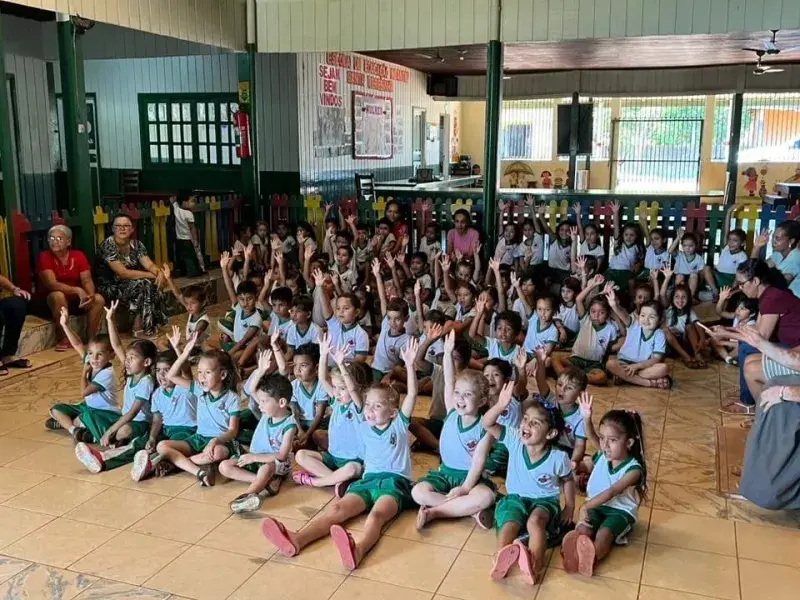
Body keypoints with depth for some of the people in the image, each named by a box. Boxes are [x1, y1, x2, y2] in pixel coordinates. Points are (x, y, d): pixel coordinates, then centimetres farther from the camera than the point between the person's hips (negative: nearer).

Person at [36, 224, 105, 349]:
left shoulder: (79, 256, -2)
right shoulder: (44, 257, -14)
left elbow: (87, 280, -9)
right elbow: (52, 284, -25)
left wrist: (91, 295, -32)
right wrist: (77, 290, -39)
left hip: (75, 299, 4)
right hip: (49, 301, -4)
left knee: (99, 299, -20)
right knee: (58, 295, -36)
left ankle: (92, 338, -11)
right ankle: (65, 338, -23)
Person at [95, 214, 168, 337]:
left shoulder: (136, 244, 1)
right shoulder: (108, 245, -19)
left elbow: (149, 264, -6)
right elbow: (123, 273, -24)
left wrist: (159, 272, -30)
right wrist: (152, 275, -24)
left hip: (129, 285, 6)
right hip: (109, 288, -6)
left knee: (153, 285, -20)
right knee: (144, 284, -27)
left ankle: (152, 325, -7)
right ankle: (139, 329, -14)